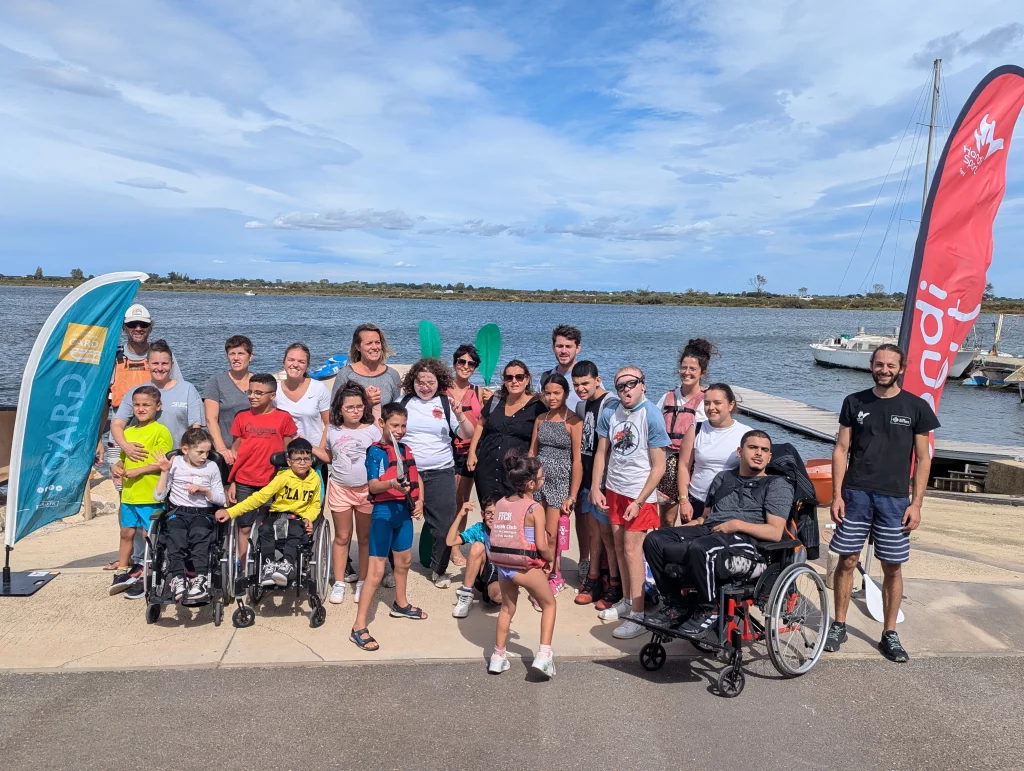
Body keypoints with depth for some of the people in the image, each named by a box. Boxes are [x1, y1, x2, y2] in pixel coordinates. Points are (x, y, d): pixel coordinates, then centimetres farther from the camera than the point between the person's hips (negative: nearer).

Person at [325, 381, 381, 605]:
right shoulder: (333, 431, 2)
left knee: (365, 537, 9)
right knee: (342, 537, 10)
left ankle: (362, 582, 21)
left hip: (367, 489, -1)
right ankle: (339, 583, 19)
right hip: (340, 489, 1)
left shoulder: (372, 430, -4)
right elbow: (330, 458, 15)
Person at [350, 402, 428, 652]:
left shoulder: (406, 449, 9)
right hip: (384, 511, -7)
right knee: (376, 570, -8)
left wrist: (419, 500, 1)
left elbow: (416, 478, 16)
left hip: (405, 510, 7)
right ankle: (359, 628, -3)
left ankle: (400, 604, 47)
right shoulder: (375, 451, -11)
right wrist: (392, 483, -39)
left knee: (404, 560, 24)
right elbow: (373, 486, -21)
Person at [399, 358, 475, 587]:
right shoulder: (403, 403, 4)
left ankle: (439, 570, 20)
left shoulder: (446, 403, 1)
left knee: (444, 525, 1)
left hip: (440, 474, -1)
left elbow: (467, 435, -2)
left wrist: (460, 416, -20)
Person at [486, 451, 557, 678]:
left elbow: (498, 537, 5)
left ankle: (498, 656, 30)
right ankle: (543, 655, 6)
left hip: (501, 564, 6)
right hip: (526, 567, -6)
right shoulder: (535, 509, -13)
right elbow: (541, 545, -16)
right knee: (549, 604, 15)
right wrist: (551, 559, 2)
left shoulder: (500, 504, 5)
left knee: (507, 608, 24)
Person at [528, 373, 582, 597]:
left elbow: (577, 460, -10)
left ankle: (553, 577, 16)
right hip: (539, 478, 5)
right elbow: (532, 453, 12)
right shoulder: (540, 419, 9)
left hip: (560, 481, -5)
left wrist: (572, 496, -12)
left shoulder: (573, 421, -8)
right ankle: (554, 576, 23)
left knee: (550, 536, -4)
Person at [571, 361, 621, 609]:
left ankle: (614, 588, 13)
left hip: (603, 481, -8)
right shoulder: (581, 405, 11)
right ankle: (593, 579, 27)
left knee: (607, 534, 1)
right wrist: (580, 480, 15)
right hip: (586, 479, 8)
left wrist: (599, 481, -17)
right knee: (593, 532, 16)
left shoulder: (610, 405, -15)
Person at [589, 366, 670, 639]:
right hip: (614, 490, 5)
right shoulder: (610, 414, 0)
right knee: (619, 547, 12)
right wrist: (596, 488, 0)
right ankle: (627, 600, 28)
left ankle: (638, 614, 4)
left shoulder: (652, 416, -15)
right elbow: (601, 453, 9)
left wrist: (639, 501, -16)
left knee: (632, 549, -5)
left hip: (640, 493, -5)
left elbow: (659, 466, -14)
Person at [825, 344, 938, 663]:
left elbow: (922, 459, 3)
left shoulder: (916, 407, 1)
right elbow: (841, 450, 4)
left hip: (894, 499, 0)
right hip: (855, 494, 0)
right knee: (847, 561, 5)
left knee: (892, 567, 6)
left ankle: (889, 634, 20)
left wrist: (916, 503, -3)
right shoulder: (854, 402, 3)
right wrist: (837, 495, -3)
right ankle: (839, 626, 19)